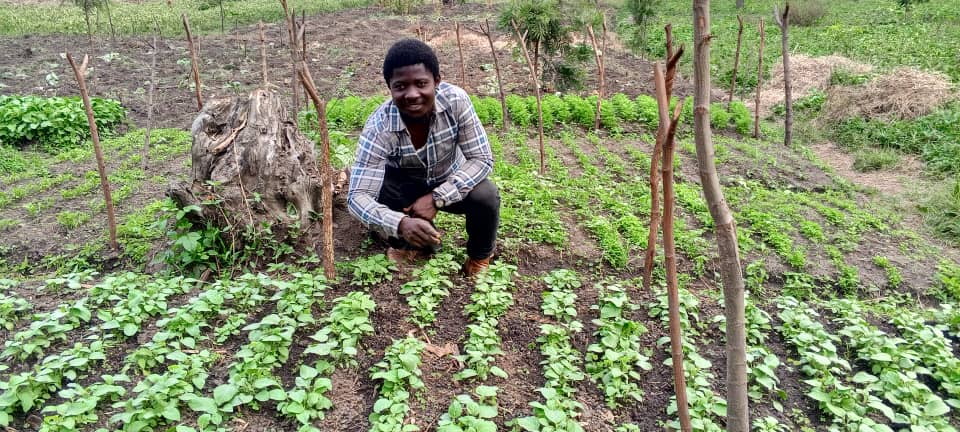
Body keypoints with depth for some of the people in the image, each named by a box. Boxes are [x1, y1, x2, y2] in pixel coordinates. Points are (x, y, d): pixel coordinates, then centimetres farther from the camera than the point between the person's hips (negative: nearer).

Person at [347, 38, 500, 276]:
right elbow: (358, 196, -37)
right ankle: (413, 243, 4)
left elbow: (482, 159, -24)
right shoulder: (379, 127, -32)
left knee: (487, 197, -30)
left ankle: (480, 256, 5)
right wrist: (401, 223, -57)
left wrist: (436, 198, -35)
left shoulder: (456, 99, -29)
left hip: (450, 181, 1)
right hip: (405, 185, 0)